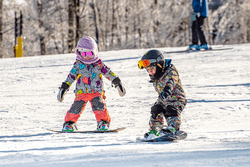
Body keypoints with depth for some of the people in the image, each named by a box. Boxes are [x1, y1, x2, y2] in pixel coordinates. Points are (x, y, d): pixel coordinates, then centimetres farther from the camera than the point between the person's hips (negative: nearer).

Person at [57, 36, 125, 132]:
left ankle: (103, 123, -11)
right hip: (81, 91, 0)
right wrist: (64, 88, -3)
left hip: (96, 92, 0)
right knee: (76, 108, -10)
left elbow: (108, 73, 10)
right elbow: (71, 76, 3)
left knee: (100, 106, -20)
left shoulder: (98, 64, 6)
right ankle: (69, 123, 6)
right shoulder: (78, 65, 4)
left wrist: (117, 82, 6)